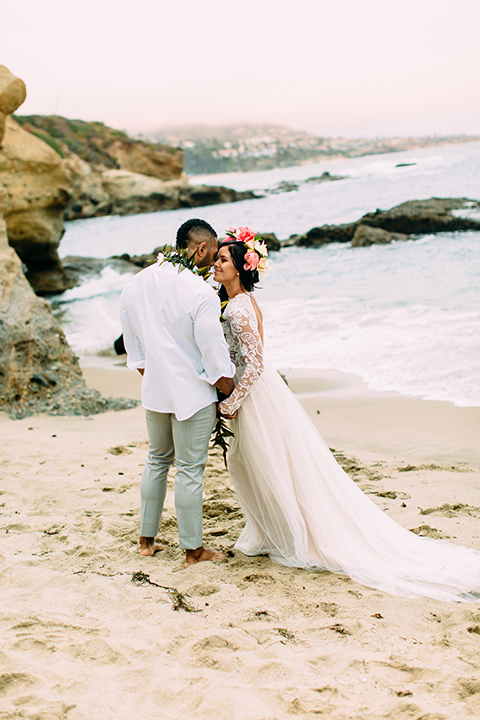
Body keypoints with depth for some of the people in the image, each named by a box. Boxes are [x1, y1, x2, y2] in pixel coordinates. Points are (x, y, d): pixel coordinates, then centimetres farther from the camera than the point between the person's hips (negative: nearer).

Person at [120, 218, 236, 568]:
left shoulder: (136, 284, 0)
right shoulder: (201, 294, -22)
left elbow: (133, 345, 9)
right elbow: (215, 356, -17)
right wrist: (230, 395, -2)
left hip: (154, 391, 7)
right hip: (192, 394, -6)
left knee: (157, 460, 22)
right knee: (190, 470, 4)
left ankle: (147, 539, 32)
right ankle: (193, 550, 17)